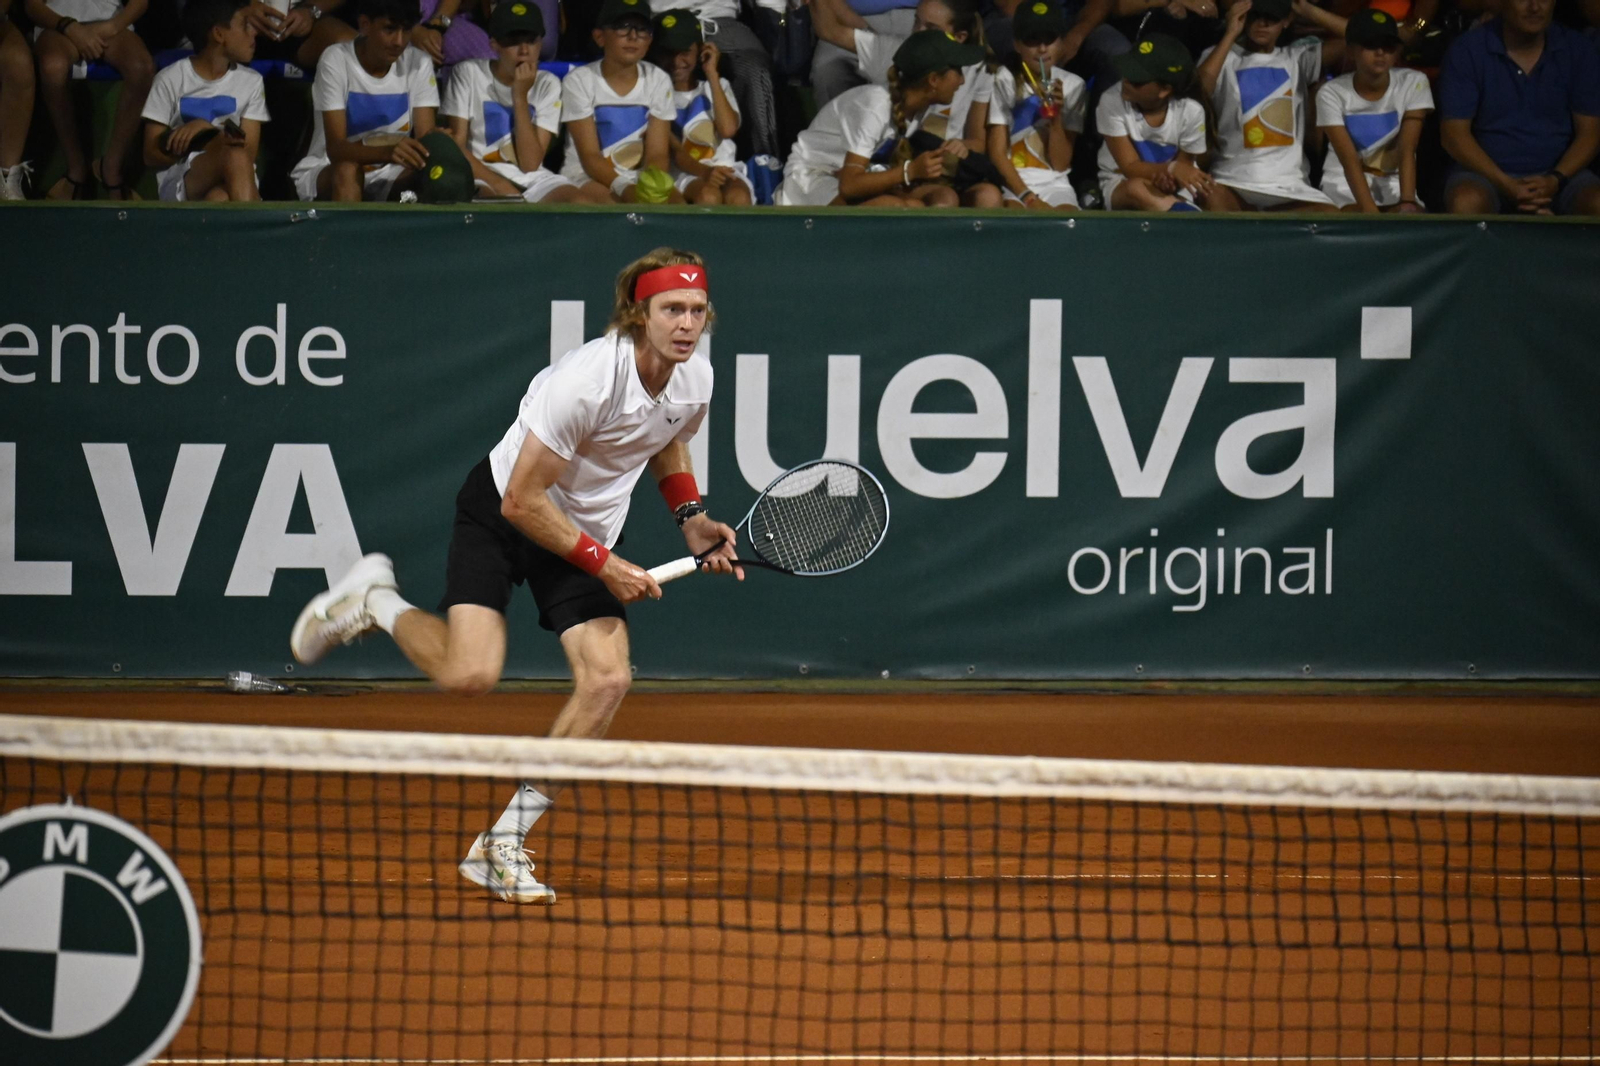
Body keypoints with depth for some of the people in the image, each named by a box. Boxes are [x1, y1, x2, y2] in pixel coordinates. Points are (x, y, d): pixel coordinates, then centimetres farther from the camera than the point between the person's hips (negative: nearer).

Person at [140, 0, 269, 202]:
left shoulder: (251, 82, 10)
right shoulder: (171, 80, 2)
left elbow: (248, 155, 4)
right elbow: (152, 155, 2)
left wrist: (205, 128, -14)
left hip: (231, 183, 2)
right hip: (180, 183, -2)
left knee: (219, 199, -39)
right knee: (234, 155, -37)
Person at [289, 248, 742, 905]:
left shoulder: (696, 378, -9)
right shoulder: (586, 381, -32)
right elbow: (522, 502, -25)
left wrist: (690, 517, 1)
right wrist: (603, 565, -20)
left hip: (589, 531, 6)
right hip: (502, 512, -6)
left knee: (607, 679, -14)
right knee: (470, 673, -23)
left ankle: (500, 848, -3)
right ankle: (374, 602, 11)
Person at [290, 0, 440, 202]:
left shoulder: (418, 64, -5)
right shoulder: (336, 61, -16)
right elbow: (335, 149, -24)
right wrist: (387, 152, -45)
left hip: (387, 177, 3)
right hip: (325, 172, -3)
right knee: (347, 169, -37)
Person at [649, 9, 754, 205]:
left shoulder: (716, 86, 15)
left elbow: (728, 128, -7)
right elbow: (673, 152, -5)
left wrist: (712, 73, -1)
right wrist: (703, 172, -27)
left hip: (723, 168, 2)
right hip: (683, 173, -2)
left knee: (738, 198, -34)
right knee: (708, 196, -37)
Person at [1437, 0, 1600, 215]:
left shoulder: (1577, 49, 4)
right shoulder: (1468, 50, -3)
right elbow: (1455, 133, -6)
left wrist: (1555, 180, -16)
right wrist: (1506, 185, -20)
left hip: (1559, 173, 1)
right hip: (1487, 171, -1)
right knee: (1466, 203, -36)